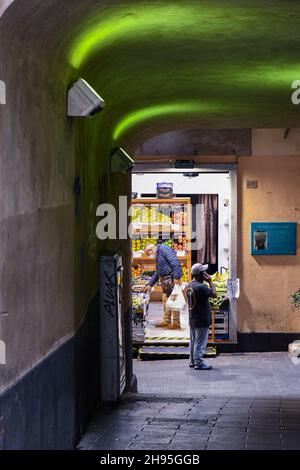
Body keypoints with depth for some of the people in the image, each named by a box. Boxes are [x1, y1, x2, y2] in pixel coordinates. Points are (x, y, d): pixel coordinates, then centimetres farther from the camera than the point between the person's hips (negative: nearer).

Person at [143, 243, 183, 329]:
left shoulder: (164, 249, -12)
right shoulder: (158, 255, 21)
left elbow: (175, 262, -22)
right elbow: (157, 272, 29)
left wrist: (176, 277, -25)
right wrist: (150, 284, 27)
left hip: (171, 280, -10)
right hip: (165, 280, 10)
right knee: (165, 300, 14)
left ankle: (176, 323, -2)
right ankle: (166, 320, 22)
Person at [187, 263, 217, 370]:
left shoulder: (190, 285, 8)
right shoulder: (201, 287, -22)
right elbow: (214, 294, -16)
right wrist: (210, 281, -9)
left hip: (192, 319, 9)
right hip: (201, 320, -9)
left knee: (193, 341, 17)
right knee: (200, 343, -2)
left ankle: (192, 361, 26)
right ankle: (199, 363, 2)